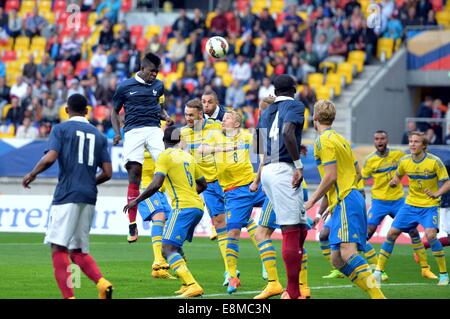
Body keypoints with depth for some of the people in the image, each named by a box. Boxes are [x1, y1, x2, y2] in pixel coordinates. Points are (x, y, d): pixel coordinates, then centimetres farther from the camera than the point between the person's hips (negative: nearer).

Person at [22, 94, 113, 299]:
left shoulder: (61, 129, 1)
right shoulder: (99, 135, 16)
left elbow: (50, 157, -13)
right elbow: (107, 173, 10)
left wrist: (32, 174, 4)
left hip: (67, 195, -5)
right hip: (89, 198, 6)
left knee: (58, 247, -5)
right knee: (78, 250, 14)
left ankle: (69, 296, -17)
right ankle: (102, 283, -10)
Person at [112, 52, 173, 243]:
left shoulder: (158, 86, 15)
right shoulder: (125, 87, 7)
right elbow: (115, 112, 15)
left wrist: (166, 117, 5)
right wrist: (117, 132, 0)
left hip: (154, 130, 2)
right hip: (133, 132, -2)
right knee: (134, 177, -7)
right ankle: (132, 224, -3)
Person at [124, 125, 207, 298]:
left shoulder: (165, 156, -4)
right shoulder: (188, 156, 19)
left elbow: (156, 184, -15)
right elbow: (202, 184, 27)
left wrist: (136, 201, -5)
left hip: (183, 206, -8)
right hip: (198, 206, 8)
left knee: (168, 248, -13)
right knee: (176, 246, 23)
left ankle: (192, 285, -29)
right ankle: (187, 284, 17)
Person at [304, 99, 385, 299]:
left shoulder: (324, 140, -6)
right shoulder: (340, 139, 23)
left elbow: (331, 176, -14)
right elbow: (358, 173, 26)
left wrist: (312, 201, -7)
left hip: (345, 201, -10)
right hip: (352, 197, 10)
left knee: (347, 252, -24)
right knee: (337, 260, 6)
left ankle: (377, 295, -38)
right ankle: (373, 292, -3)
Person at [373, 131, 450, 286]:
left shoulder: (434, 161, -14)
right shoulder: (404, 161, -1)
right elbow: (398, 175, 19)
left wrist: (437, 193, -28)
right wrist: (394, 181, -5)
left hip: (429, 205, -4)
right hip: (410, 204, 4)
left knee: (430, 235, -26)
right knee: (392, 233, -3)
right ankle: (378, 271, 7)